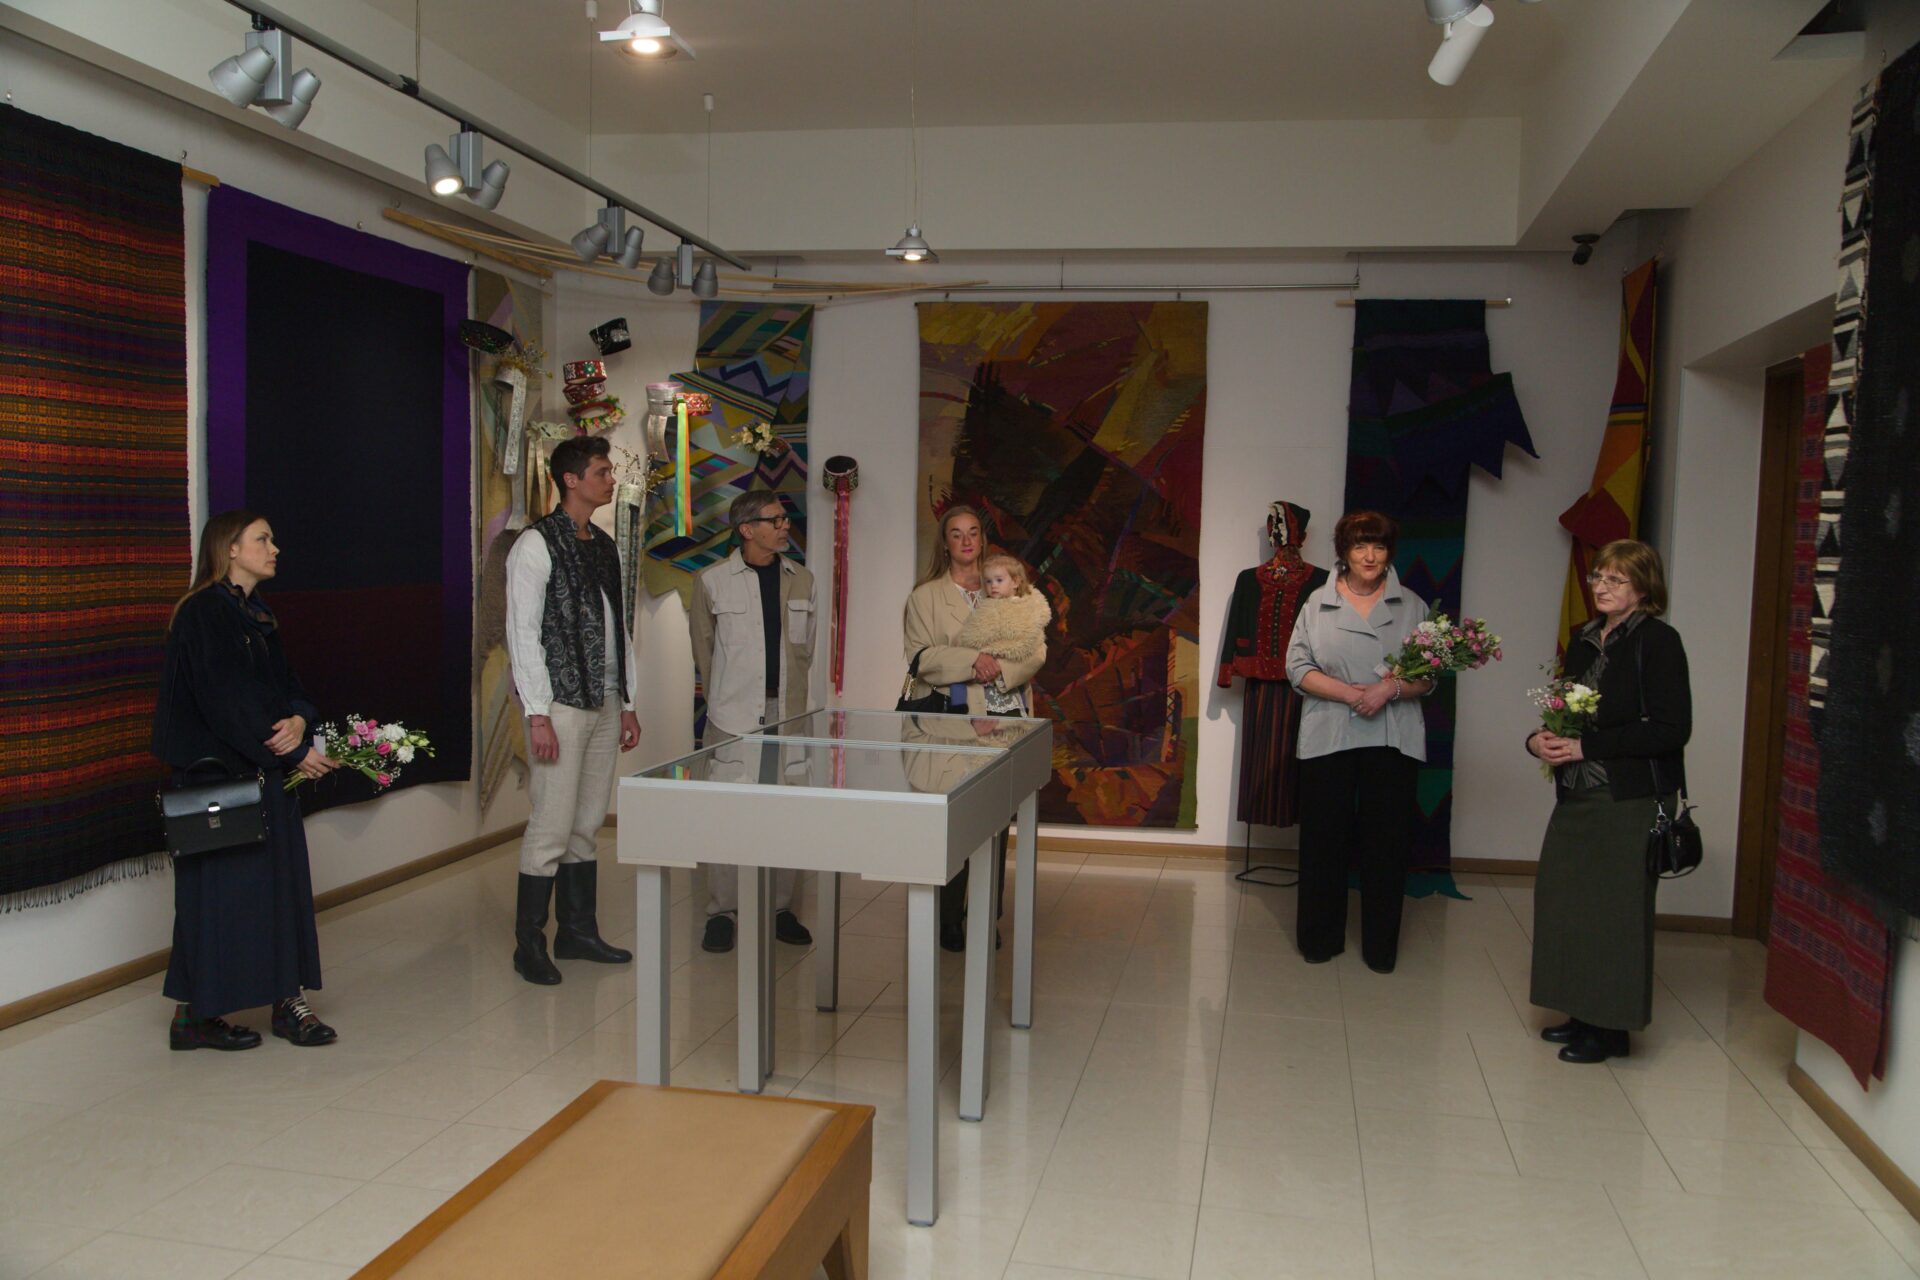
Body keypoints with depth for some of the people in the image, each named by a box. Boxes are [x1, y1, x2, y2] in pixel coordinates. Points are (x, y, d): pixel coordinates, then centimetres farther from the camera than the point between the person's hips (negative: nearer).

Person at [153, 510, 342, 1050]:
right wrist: (295, 751, -15)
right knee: (219, 893, -1)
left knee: (281, 884, 8)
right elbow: (224, 700, -18)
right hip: (216, 774, -8)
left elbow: (285, 683, 14)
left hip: (267, 772, 8)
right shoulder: (202, 613, -12)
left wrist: (299, 718, -9)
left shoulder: (258, 615, 14)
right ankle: (193, 1015, 11)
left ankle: (288, 998, 15)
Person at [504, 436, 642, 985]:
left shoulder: (605, 546, 15)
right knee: (551, 829, -5)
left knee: (587, 824, 13)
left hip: (605, 704, 7)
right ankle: (529, 945, 7)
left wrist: (628, 703, 15)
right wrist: (537, 714, -16)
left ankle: (578, 931, 23)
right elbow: (523, 632, -11)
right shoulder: (537, 544, -7)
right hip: (561, 704, -7)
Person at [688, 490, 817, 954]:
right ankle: (721, 912, 10)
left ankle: (780, 908, 18)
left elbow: (805, 649, 13)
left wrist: (795, 700, 10)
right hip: (733, 715, -3)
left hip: (787, 713, 3)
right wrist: (721, 697, 10)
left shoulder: (802, 579, 9)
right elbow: (702, 646, 6)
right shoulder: (713, 580, -2)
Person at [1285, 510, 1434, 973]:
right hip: (1328, 738, 0)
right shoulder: (1318, 602, 6)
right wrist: (1350, 693, -12)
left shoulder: (1412, 607, 8)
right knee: (1324, 840, 5)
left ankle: (1380, 947, 17)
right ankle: (1319, 938, 19)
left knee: (1386, 843, 4)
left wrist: (1392, 689, -14)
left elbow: (1428, 675, 5)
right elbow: (1298, 668, 0)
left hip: (1392, 741, 0)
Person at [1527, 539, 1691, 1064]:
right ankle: (1584, 1014, 24)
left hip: (1629, 802, -7)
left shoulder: (1658, 641, -9)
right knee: (1564, 900, 10)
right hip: (1576, 795, 7)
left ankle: (1612, 1029, 12)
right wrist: (1540, 738, -1)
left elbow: (1671, 729, -16)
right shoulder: (1584, 639, 13)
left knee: (1617, 912, 0)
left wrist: (1586, 746, -18)